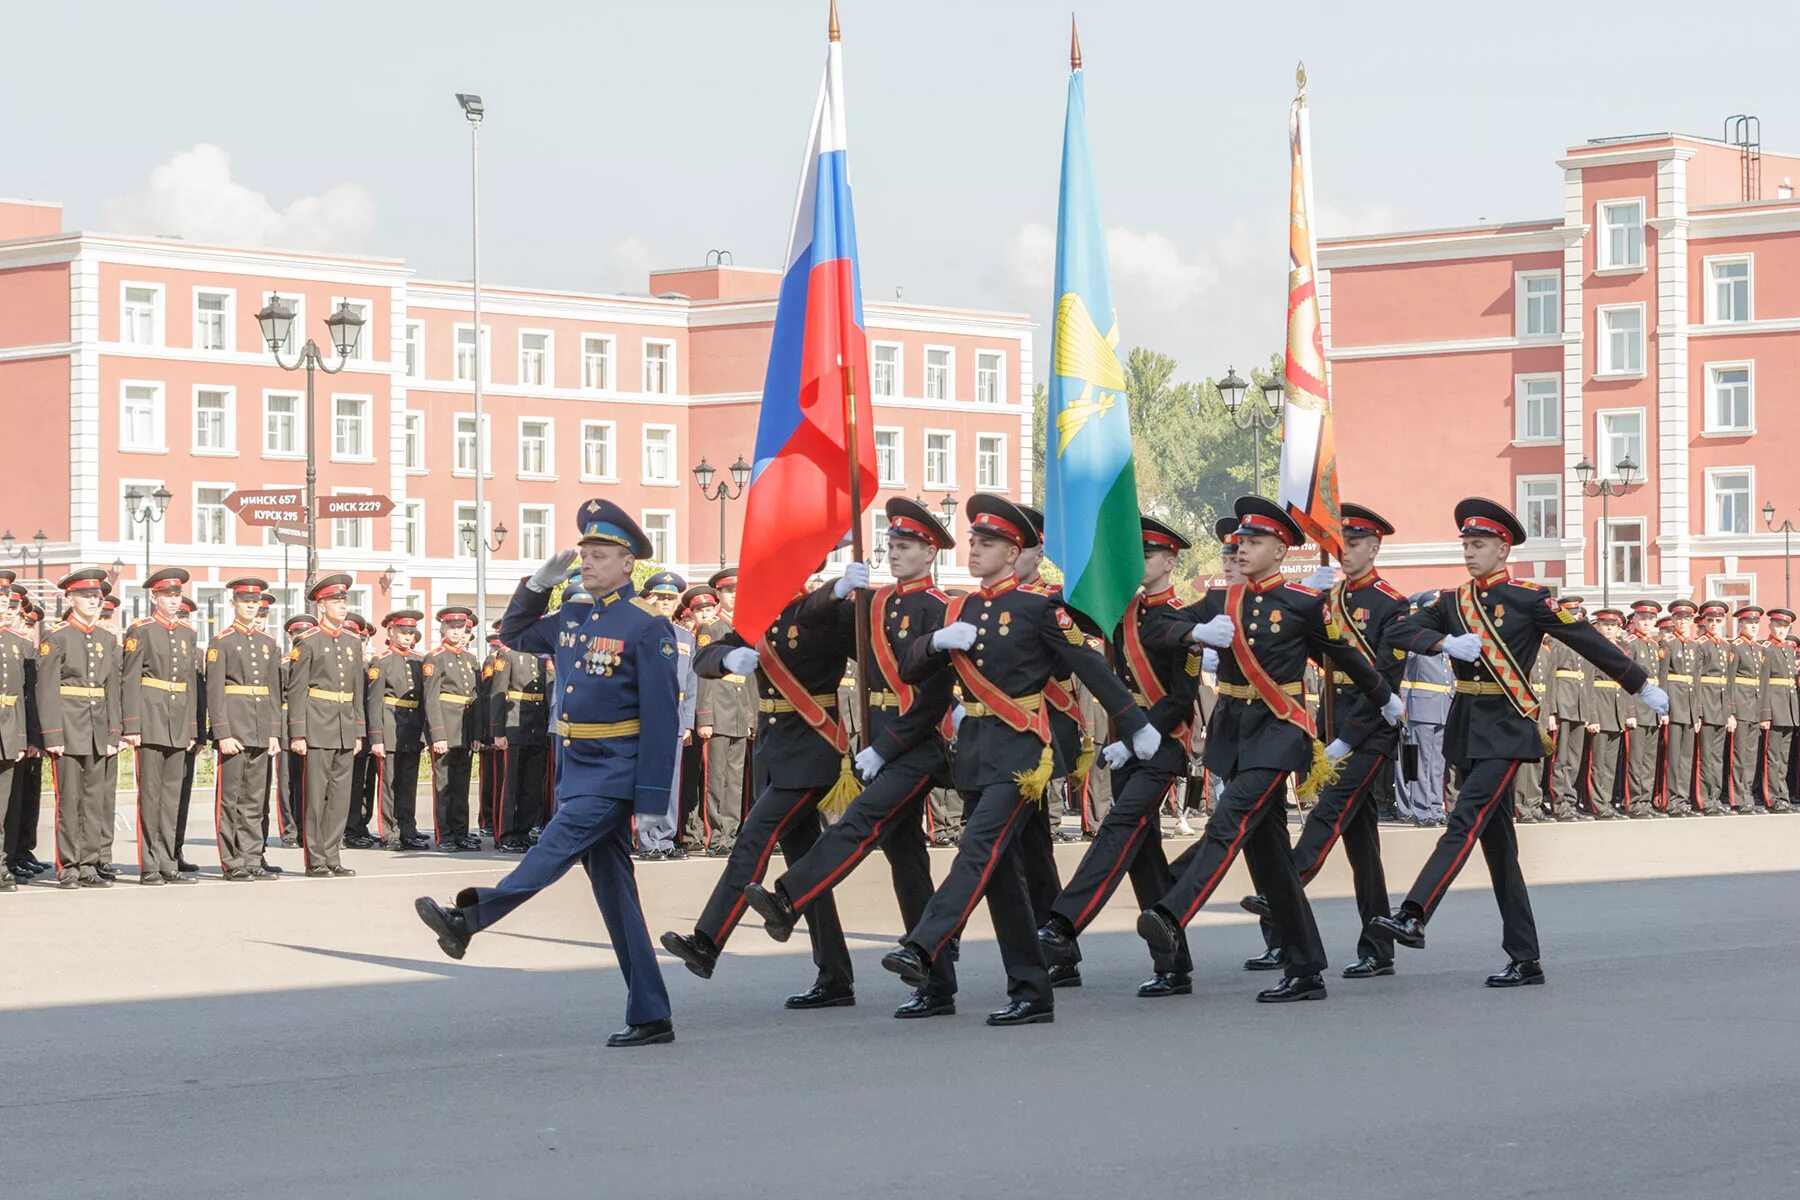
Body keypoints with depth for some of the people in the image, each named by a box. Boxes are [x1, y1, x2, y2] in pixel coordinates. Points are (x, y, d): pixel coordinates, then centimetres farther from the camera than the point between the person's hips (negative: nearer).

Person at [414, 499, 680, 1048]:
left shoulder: (646, 627, -10)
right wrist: (541, 582, 12)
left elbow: (662, 720, -13)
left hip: (615, 772, -7)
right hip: (576, 769, 8)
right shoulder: (572, 617, 11)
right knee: (613, 890, 6)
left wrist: (653, 802, -16)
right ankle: (650, 1017, 8)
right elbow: (514, 634, 29)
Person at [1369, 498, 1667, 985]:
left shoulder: (1530, 599, -4)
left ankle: (1413, 917, -30)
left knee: (1466, 820, -20)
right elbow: (1398, 631, 1)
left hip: (1506, 728, -6)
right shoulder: (1454, 602, 11)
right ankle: (1525, 960, 11)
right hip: (1466, 727, 7)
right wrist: (1446, 642, -16)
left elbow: (1589, 641, 0)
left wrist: (1642, 687, 5)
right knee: (1497, 842, 7)